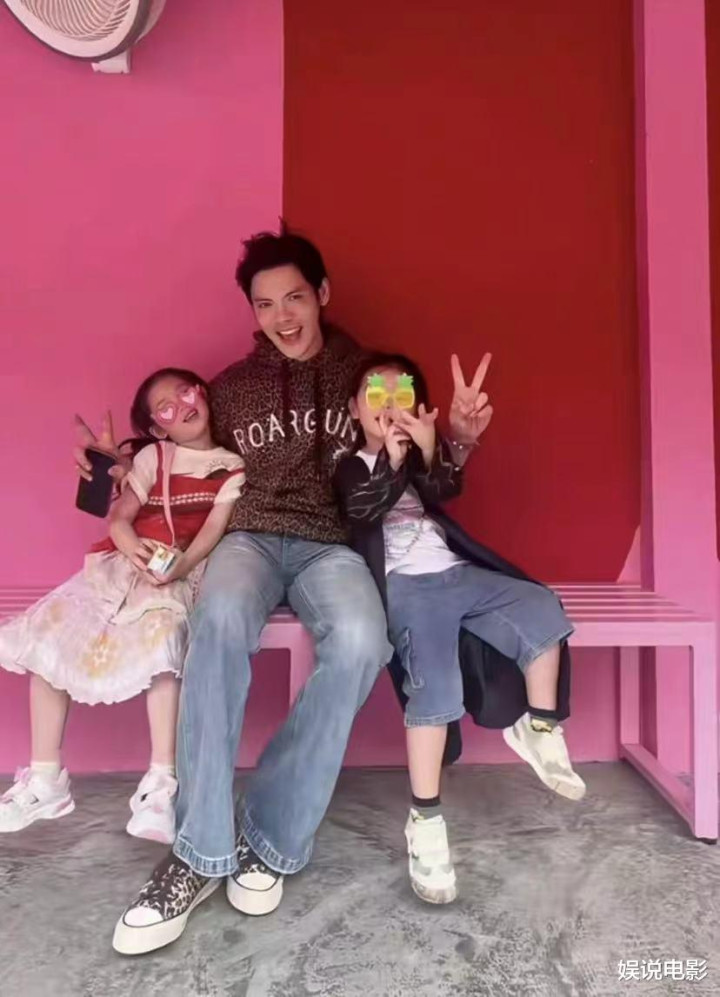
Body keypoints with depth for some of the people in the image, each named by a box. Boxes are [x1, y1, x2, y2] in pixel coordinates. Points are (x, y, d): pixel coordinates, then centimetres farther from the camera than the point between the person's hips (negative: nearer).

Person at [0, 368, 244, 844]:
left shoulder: (231, 467, 7)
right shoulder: (152, 457, 14)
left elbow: (216, 528, -7)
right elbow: (119, 517, 4)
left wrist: (181, 564, -26)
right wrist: (134, 548, -19)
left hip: (181, 574, -4)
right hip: (122, 564, 4)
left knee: (161, 639, -34)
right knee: (48, 635, -11)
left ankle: (161, 783, -29)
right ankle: (46, 780, 1)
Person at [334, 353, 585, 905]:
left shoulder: (420, 456, 23)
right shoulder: (350, 466, 10)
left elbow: (445, 492, 1)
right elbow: (364, 508, -12)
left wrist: (430, 451, -18)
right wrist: (393, 461, -25)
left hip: (457, 572, 6)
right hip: (407, 584, -5)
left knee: (542, 608, -9)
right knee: (436, 684, -24)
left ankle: (539, 729, 7)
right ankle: (425, 820, -16)